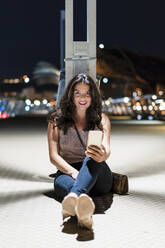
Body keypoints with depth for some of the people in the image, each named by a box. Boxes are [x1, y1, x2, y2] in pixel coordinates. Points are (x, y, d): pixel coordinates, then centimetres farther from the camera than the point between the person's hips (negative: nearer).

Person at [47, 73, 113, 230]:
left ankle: (74, 196, -67)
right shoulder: (56, 120, 7)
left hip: (98, 176, 0)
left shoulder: (101, 119, 9)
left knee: (91, 159, -36)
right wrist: (73, 172, -22)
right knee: (60, 182, -37)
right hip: (67, 171, 0)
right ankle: (84, 206, -71)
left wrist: (103, 155, -35)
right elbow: (54, 156, -1)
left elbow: (106, 149, -8)